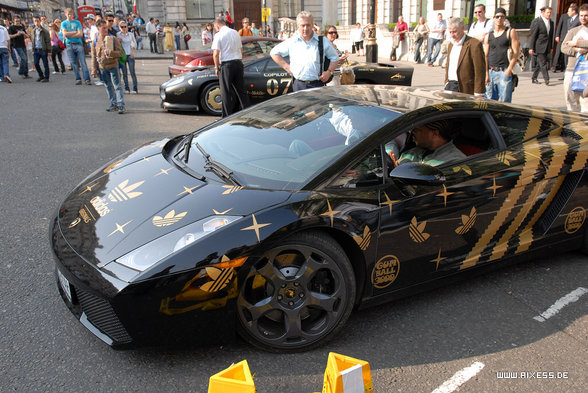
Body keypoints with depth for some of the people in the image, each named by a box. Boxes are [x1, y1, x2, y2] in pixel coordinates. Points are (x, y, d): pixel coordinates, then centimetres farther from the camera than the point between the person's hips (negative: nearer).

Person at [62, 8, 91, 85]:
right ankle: (78, 79, 6)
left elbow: (80, 34, -4)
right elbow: (65, 34, -4)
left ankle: (87, 79, -11)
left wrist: (69, 35, -6)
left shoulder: (77, 22, 7)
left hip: (78, 44, -1)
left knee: (83, 62, -8)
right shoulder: (63, 23, 10)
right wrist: (75, 32, -4)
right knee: (74, 63, 1)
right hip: (69, 45, 1)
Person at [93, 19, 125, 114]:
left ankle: (121, 105, -6)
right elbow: (94, 56, 11)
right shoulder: (96, 41, 4)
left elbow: (120, 52, -7)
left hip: (113, 66, -4)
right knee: (108, 86, 11)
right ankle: (113, 104, 19)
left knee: (117, 86, -6)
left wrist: (110, 53, -25)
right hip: (102, 67, 4)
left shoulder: (113, 39, -5)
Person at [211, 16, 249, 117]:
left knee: (226, 92, 2)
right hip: (238, 63, 6)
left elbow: (216, 54, -14)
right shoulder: (235, 33, 12)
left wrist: (216, 68, -5)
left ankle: (228, 116, 5)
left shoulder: (218, 35, -8)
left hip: (226, 64, -6)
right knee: (240, 89, 13)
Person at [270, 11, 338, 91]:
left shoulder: (322, 41, 7)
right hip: (299, 85, 1)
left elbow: (334, 57, 17)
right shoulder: (291, 42, 7)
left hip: (317, 85, 0)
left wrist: (329, 72, 1)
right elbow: (274, 52, 17)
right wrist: (286, 66, 7)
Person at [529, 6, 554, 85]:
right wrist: (531, 48, -12)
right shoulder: (536, 21, -7)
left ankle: (534, 78, 18)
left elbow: (551, 36, 19)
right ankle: (546, 79, -8)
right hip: (538, 47, -6)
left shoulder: (551, 22, 13)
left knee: (539, 63, 9)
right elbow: (533, 35, -9)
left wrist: (551, 47, 17)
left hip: (546, 48, 6)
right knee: (543, 63, -9)